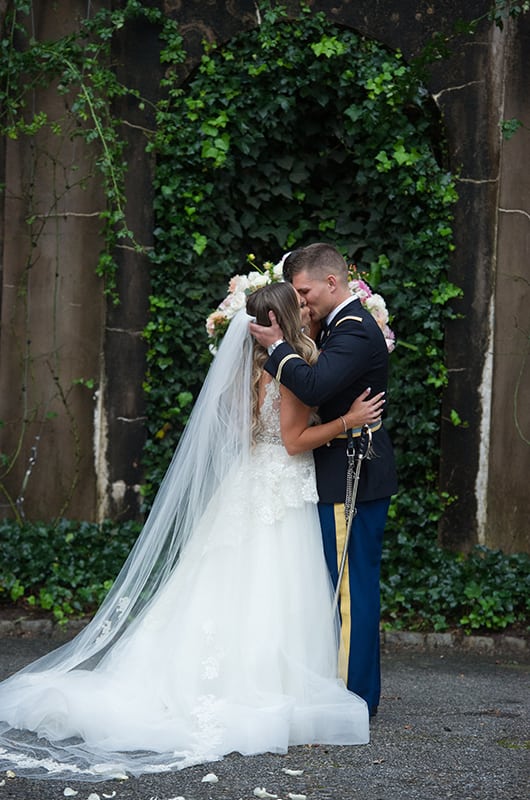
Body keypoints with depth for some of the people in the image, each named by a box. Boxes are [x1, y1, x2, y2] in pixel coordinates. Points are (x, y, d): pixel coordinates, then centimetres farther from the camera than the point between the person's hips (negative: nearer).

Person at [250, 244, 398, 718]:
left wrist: (277, 347, -19)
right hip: (352, 475, 11)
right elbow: (321, 385, 18)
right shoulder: (347, 325, 15)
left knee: (352, 587, -5)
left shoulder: (355, 331, -18)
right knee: (354, 587, 15)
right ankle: (361, 691, 22)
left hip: (352, 480, -11)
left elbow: (313, 386, -31)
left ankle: (354, 696, 0)